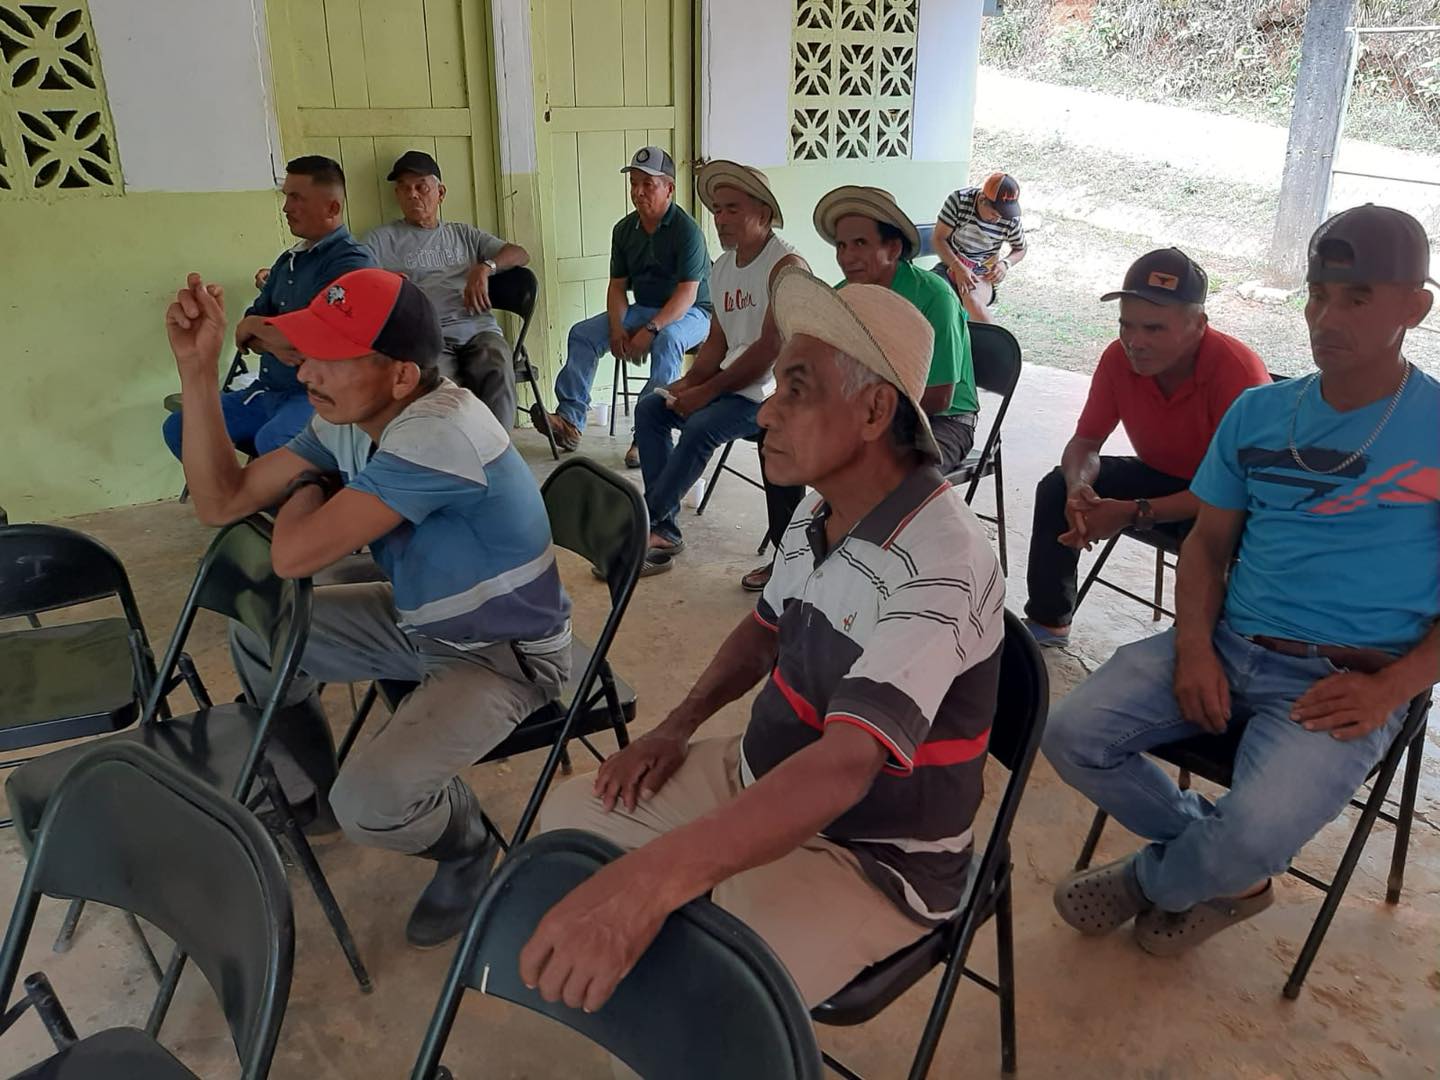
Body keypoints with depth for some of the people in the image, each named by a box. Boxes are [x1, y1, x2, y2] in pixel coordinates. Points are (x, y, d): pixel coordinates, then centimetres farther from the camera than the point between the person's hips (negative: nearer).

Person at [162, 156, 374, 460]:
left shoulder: (351, 262, -13)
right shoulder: (288, 260, 14)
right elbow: (246, 335, 12)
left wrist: (257, 326, -3)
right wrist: (281, 340, -11)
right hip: (268, 390, 9)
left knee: (272, 441, -36)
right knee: (180, 427, 3)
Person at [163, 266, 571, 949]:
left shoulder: (440, 432, -32)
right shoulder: (348, 419, -4)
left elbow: (293, 555, -31)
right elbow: (220, 503, -3)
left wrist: (305, 490, -8)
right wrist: (198, 368, -10)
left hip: (505, 654, -9)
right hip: (423, 622, 9)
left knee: (371, 803, -27)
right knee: (256, 632, 14)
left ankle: (467, 846, 10)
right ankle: (307, 794, 35)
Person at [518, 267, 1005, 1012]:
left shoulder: (939, 565, -30)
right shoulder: (814, 518, -2)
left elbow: (843, 768, -41)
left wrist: (650, 879, -53)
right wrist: (676, 726, 3)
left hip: (872, 859, -8)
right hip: (760, 786, 8)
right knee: (571, 816, 9)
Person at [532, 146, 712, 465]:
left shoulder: (686, 230, -16)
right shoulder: (624, 229, 5)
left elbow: (686, 294, -22)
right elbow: (617, 285, 7)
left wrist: (650, 329, -32)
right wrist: (617, 327, -12)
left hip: (691, 312, -6)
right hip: (643, 308, 7)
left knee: (667, 340, -39)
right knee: (582, 333, -10)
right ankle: (569, 421, -15)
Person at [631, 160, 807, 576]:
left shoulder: (787, 265, -15)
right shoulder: (721, 268, 12)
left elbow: (770, 348, -20)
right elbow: (718, 341, 14)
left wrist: (706, 391, -18)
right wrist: (688, 382, -5)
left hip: (773, 390, -9)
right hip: (731, 381, 9)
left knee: (701, 427, -29)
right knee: (650, 408, -4)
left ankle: (644, 524, -12)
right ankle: (664, 530, -8)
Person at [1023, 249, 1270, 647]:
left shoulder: (1237, 370, -32)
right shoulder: (1119, 357, -16)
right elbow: (1085, 442, -6)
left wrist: (1132, 513, -38)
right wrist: (1079, 487, -30)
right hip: (1158, 476, 6)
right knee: (1057, 488, -10)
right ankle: (1047, 621, 3)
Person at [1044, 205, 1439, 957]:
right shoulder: (1258, 411, 9)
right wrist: (1193, 646, -6)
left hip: (1346, 679, -4)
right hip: (1227, 645, 4)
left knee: (1256, 835, -29)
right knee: (1072, 736, -14)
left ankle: (1153, 880, 10)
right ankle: (1221, 874, 11)